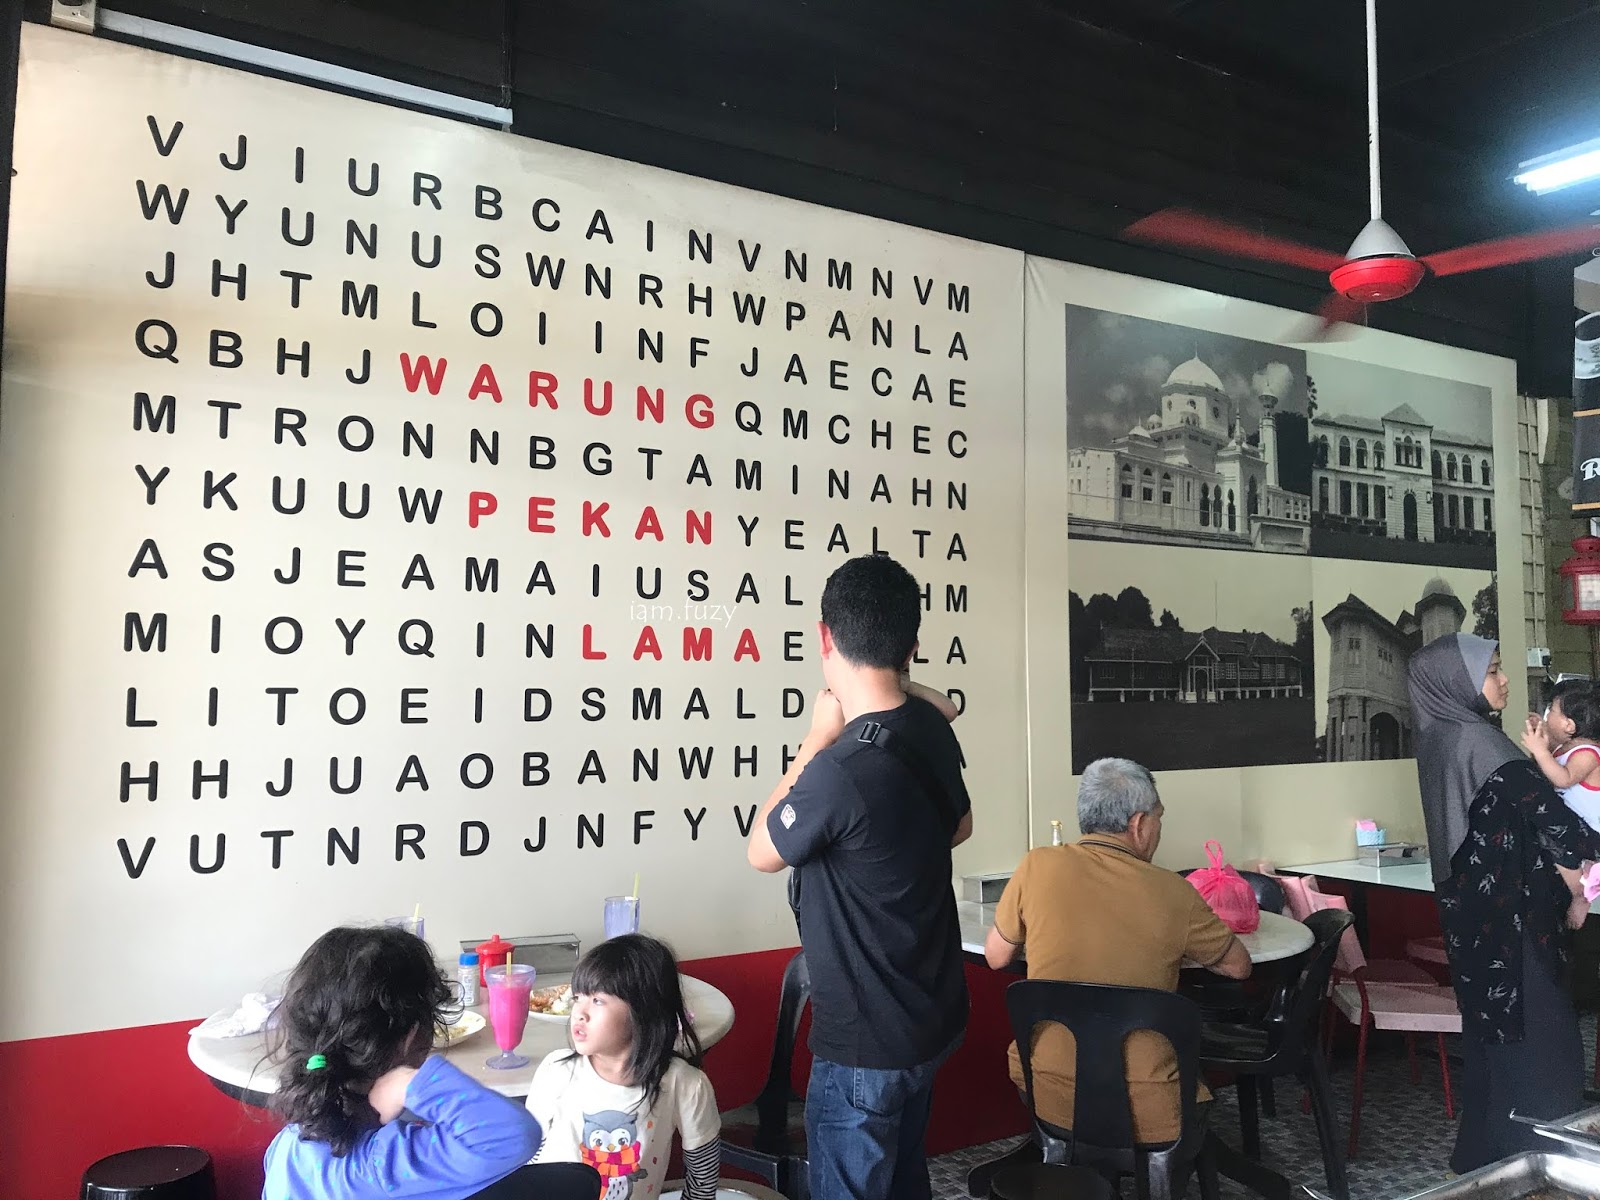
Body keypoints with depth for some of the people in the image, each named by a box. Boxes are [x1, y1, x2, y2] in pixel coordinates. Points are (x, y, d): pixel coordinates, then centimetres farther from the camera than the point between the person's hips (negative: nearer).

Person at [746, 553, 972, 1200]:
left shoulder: (841, 771, -32)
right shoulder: (931, 727, -6)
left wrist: (817, 739, -9)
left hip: (867, 1038, -8)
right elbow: (958, 827, 14)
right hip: (931, 1012, 8)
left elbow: (763, 851, -11)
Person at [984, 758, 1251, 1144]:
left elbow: (996, 957, 2)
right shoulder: (1174, 893, -12)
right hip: (1142, 1111, -1)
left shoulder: (1036, 866, -11)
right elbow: (1239, 966, 4)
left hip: (1045, 1098, 1)